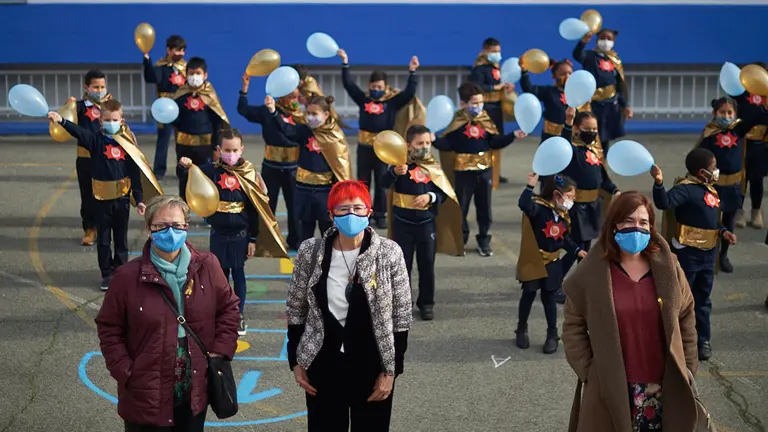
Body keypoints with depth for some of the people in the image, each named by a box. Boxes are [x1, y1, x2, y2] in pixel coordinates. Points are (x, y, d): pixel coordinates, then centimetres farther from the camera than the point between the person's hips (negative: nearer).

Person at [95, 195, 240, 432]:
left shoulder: (207, 266, -3)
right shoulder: (128, 277, -11)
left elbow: (229, 306, 10)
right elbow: (109, 328, -2)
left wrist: (221, 350, -1)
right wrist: (126, 372, -9)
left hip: (195, 392, 3)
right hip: (146, 395, -3)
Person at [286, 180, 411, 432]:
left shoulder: (389, 253, -10)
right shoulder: (310, 252, -6)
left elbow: (401, 318, -4)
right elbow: (296, 310, 5)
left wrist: (391, 371, -6)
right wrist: (296, 361, 3)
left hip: (371, 366, -1)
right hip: (323, 364, 1)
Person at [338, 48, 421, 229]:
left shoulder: (393, 101, -2)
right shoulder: (364, 99, 3)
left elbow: (409, 93, -12)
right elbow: (348, 84, 3)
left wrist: (412, 73, -21)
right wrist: (345, 64, -3)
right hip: (364, 147, 2)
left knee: (381, 183, 6)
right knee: (363, 183, 9)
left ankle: (380, 215, 15)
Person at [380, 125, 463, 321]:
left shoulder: (434, 167, 1)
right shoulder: (401, 163, -7)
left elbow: (444, 195, 1)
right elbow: (384, 183, -23)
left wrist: (430, 196, -20)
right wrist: (395, 172, -44)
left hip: (426, 223, 2)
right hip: (402, 223, -2)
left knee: (427, 264, 8)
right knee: (402, 264, 6)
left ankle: (426, 303, 20)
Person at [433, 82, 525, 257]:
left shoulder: (485, 119, 3)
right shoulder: (457, 121, -9)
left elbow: (495, 142, 4)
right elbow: (447, 144, -12)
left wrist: (513, 135, -4)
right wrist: (434, 139, -30)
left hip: (485, 169, 3)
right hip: (464, 170, -3)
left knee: (484, 207, 9)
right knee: (461, 207, 5)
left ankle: (484, 241, 21)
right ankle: (460, 241, 18)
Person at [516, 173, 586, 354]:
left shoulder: (563, 214, 3)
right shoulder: (538, 207, -18)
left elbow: (564, 238, 15)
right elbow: (523, 204, -41)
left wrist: (577, 250, 6)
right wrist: (530, 187, -49)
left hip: (551, 262, 5)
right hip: (533, 261, -5)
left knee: (549, 297, 10)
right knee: (528, 295, 8)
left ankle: (552, 335, 19)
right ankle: (522, 330, 27)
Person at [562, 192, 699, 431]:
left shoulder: (668, 268, 1)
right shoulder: (591, 273, -6)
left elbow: (686, 319, 8)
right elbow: (573, 326, -1)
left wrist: (686, 369, 5)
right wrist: (587, 371, -6)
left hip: (661, 386, 2)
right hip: (610, 386, -2)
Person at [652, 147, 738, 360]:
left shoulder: (710, 189, 11)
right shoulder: (686, 188, -17)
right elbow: (664, 202, -36)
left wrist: (723, 231, 5)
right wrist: (659, 183, -54)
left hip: (708, 254, 8)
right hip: (687, 255, -8)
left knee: (702, 300, 17)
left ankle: (702, 340, 28)